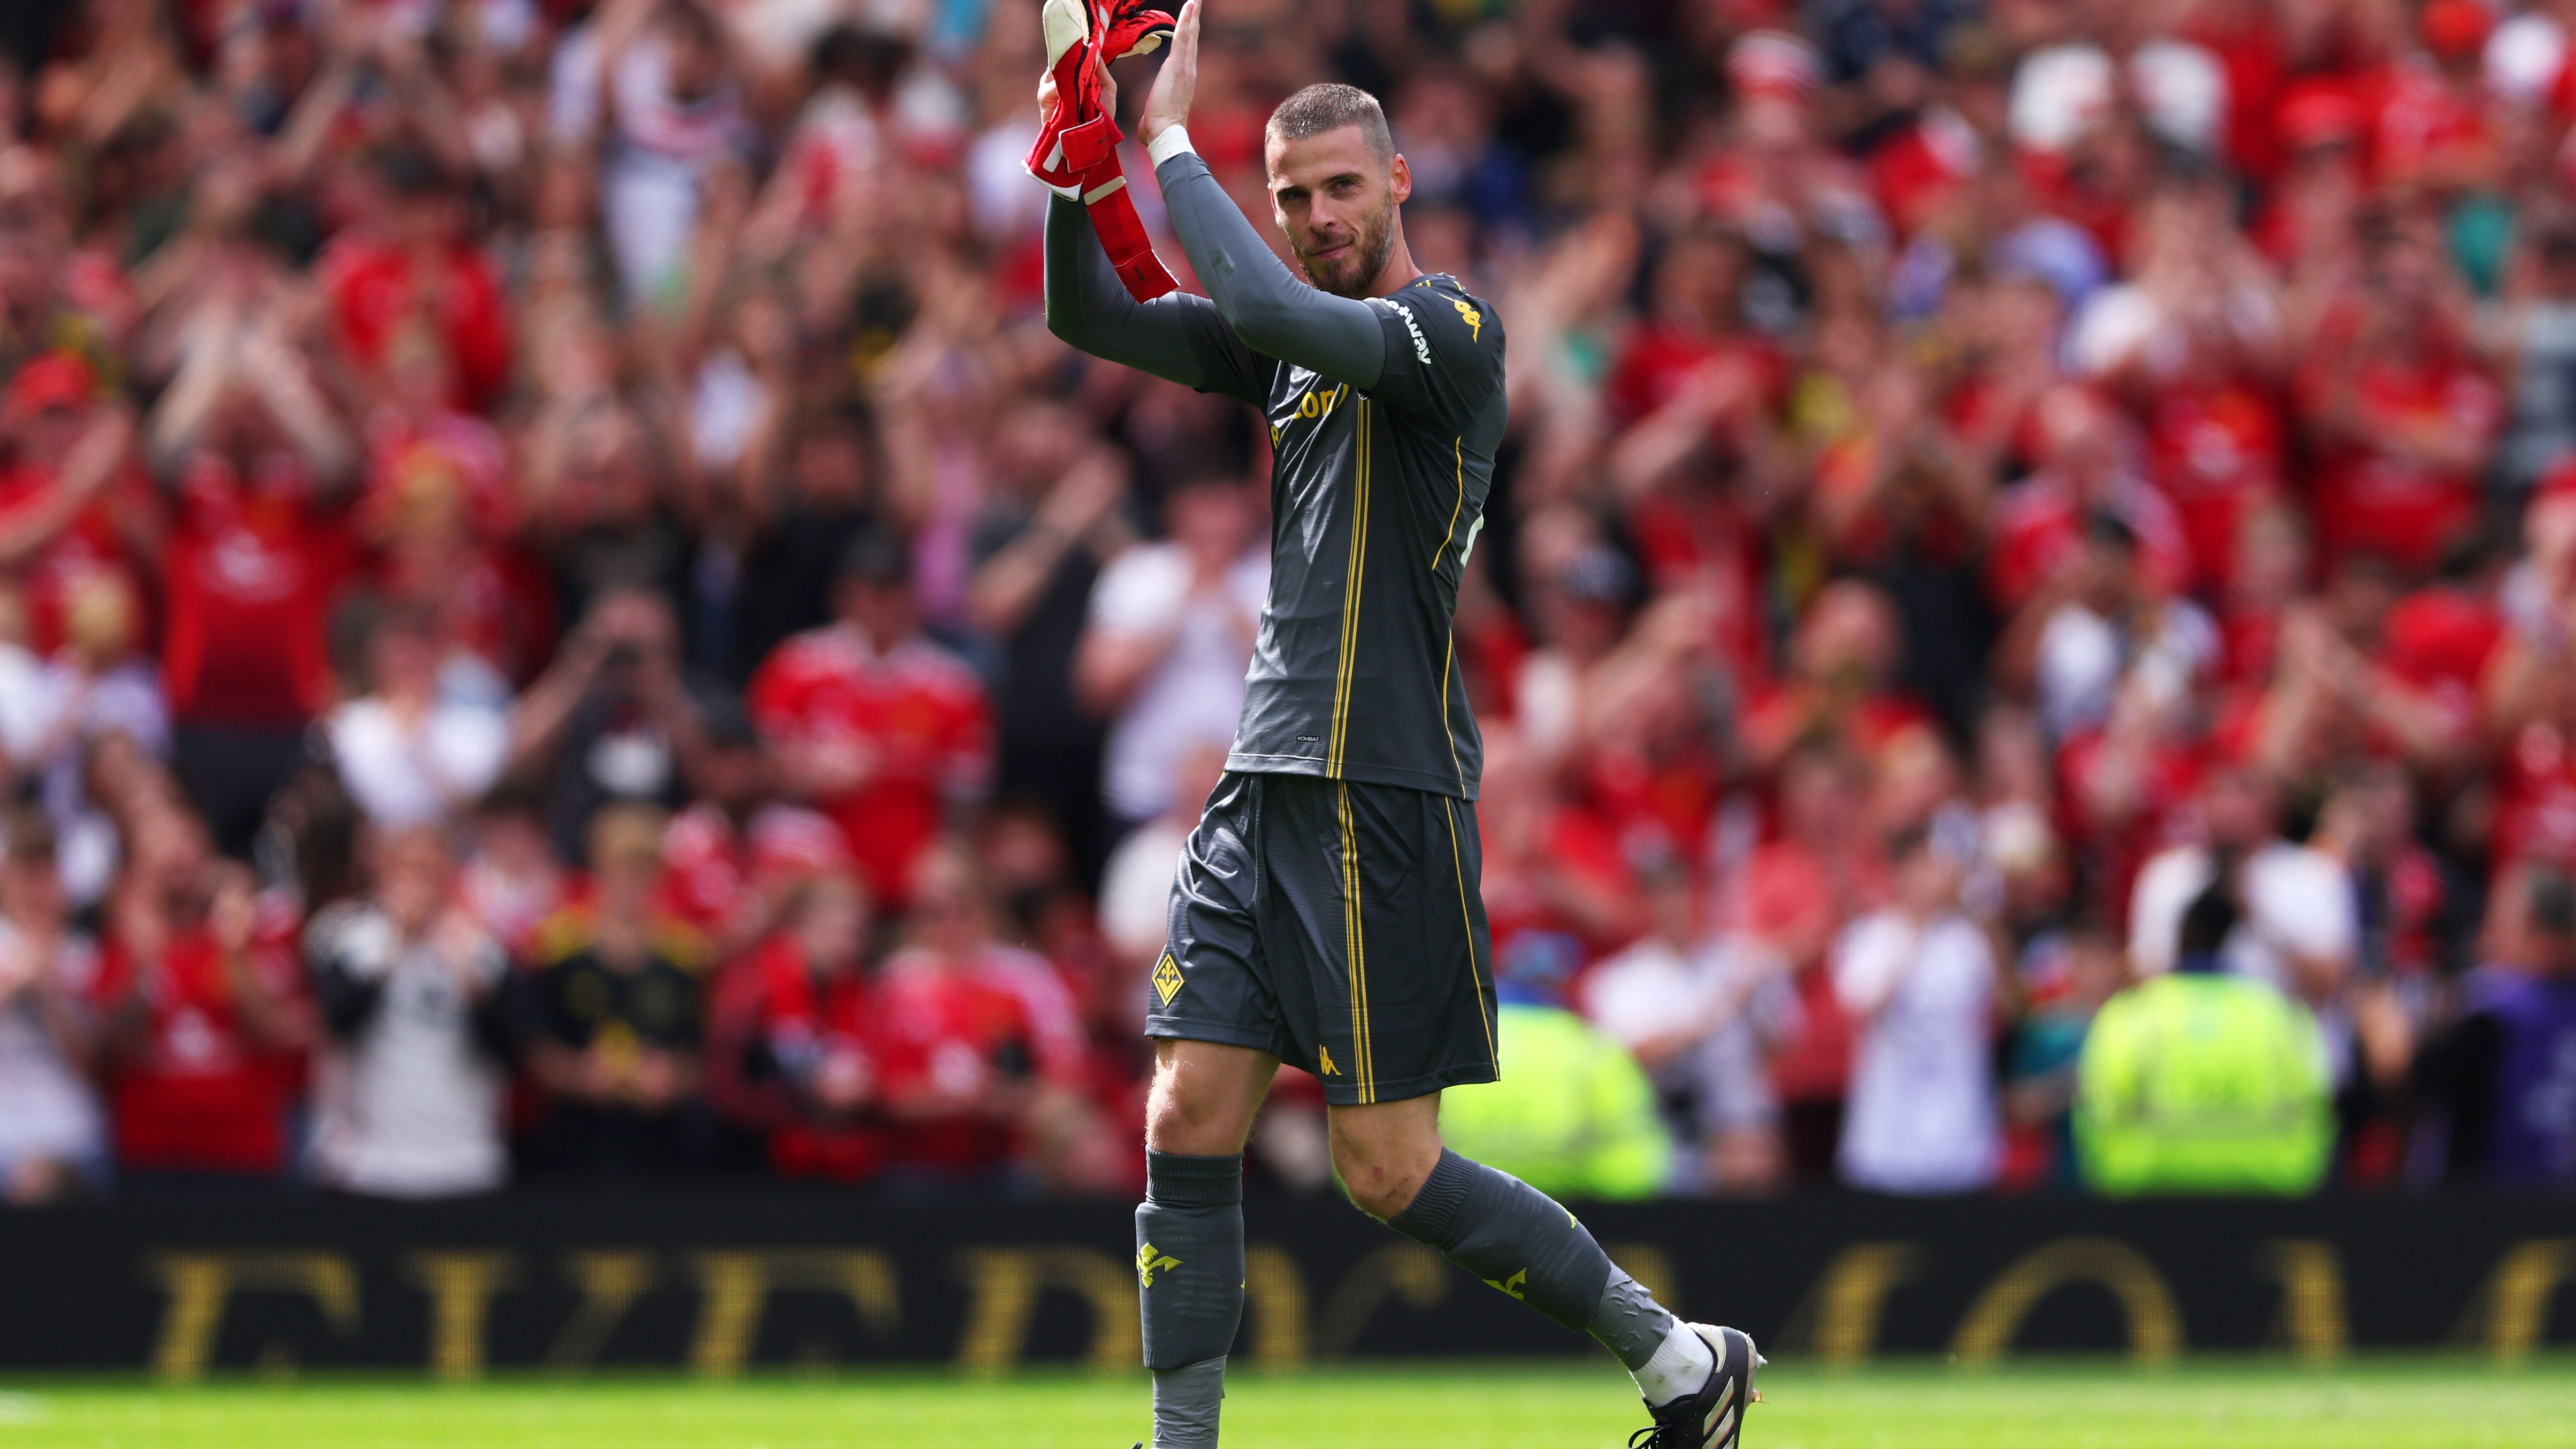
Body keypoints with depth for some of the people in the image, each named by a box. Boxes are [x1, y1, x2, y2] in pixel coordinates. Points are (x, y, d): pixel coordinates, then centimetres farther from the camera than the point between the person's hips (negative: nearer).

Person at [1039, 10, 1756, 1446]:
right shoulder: (1298, 343, 15)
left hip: (1387, 794, -8)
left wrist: (1171, 138, -19)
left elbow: (1271, 310, -27)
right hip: (1267, 784, 8)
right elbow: (1091, 318, 13)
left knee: (1392, 1170, -5)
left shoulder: (1448, 329, -10)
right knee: (1190, 1122, -2)